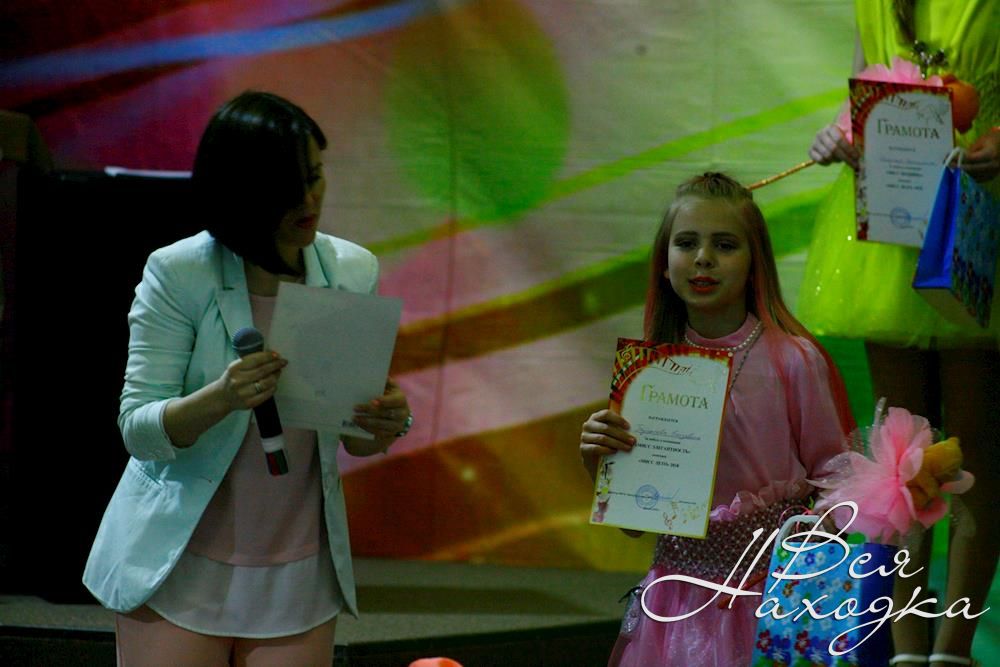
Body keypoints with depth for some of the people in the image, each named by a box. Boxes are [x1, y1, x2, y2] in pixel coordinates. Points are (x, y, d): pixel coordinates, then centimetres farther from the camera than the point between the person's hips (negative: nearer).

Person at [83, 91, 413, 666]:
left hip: (298, 576, 3)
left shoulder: (353, 272, 2)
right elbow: (137, 429, -12)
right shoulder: (179, 273, -11)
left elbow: (353, 439, 9)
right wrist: (220, 398, -31)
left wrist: (384, 424, -15)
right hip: (180, 569, -3)